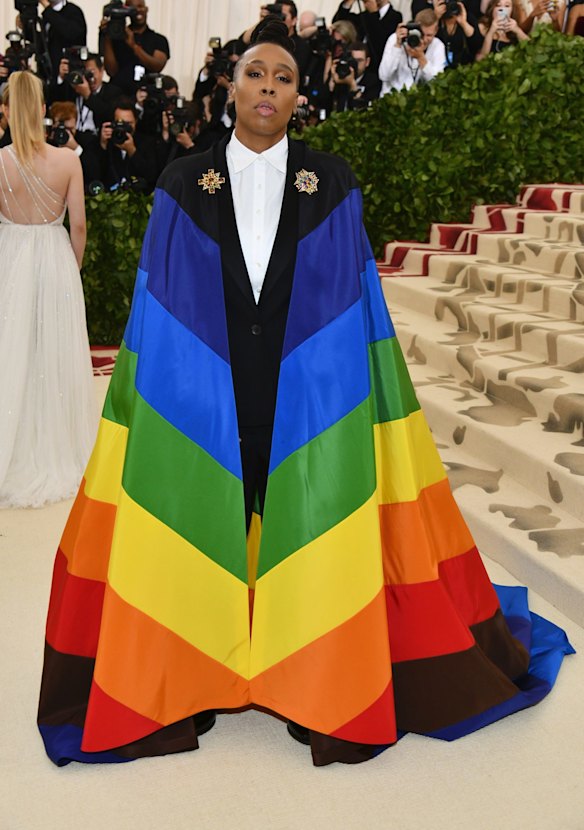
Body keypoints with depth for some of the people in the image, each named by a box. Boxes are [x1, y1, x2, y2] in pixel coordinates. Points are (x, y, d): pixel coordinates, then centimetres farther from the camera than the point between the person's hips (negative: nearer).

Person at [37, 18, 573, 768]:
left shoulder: (332, 184, 3)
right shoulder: (183, 185, 3)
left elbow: (356, 297, 4)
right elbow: (156, 300, 4)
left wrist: (365, 392, -1)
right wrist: (149, 394, 1)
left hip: (309, 396, 0)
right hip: (199, 396, 1)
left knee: (307, 530, 4)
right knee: (197, 529, 6)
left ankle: (317, 690, 21)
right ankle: (184, 690, 23)